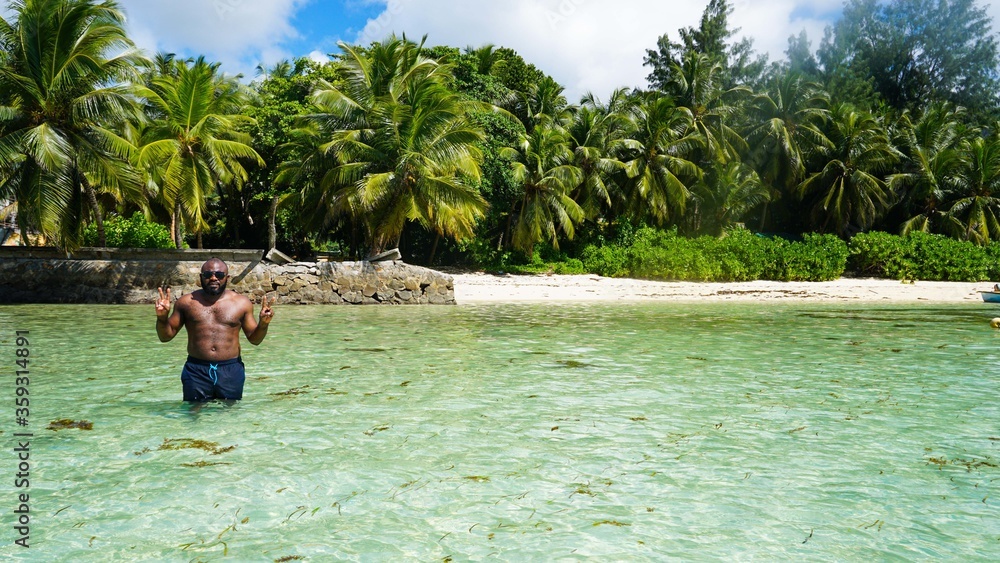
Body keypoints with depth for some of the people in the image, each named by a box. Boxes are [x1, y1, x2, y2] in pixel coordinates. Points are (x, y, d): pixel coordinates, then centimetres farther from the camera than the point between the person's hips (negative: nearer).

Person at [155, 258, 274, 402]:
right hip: (196, 371, 0)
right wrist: (162, 318, -10)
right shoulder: (186, 302, 4)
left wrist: (263, 324, -10)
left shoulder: (241, 303, 3)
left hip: (231, 371, 0)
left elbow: (254, 339, 9)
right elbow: (166, 336, 9)